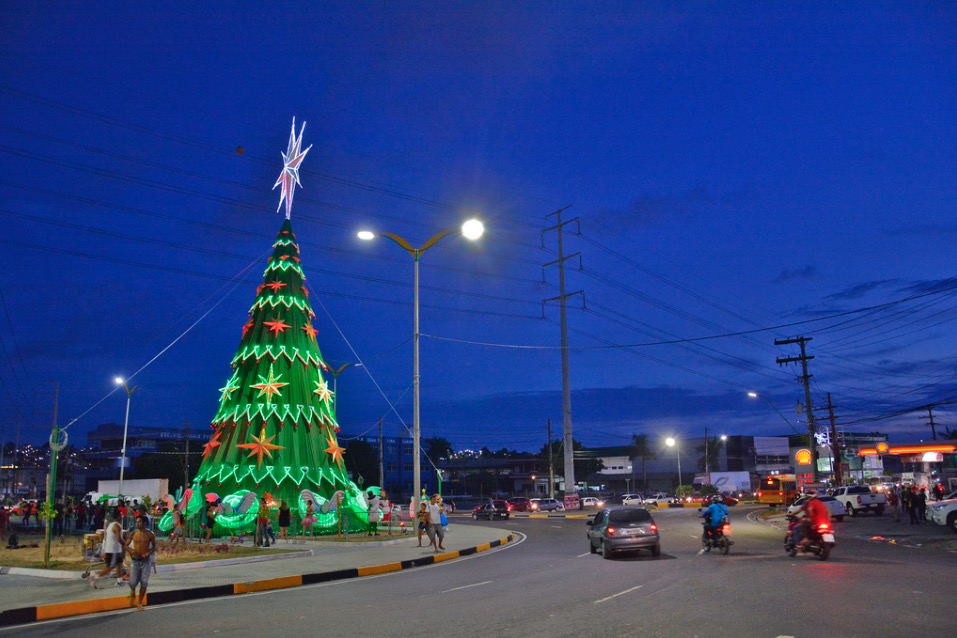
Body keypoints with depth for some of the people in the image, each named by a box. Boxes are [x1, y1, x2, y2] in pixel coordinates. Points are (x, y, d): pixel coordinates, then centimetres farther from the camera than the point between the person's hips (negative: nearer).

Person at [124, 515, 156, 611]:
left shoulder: (150, 534, -3)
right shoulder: (133, 533, -1)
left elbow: (154, 546, 7)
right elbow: (126, 545, 8)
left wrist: (149, 553, -12)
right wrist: (131, 550, -13)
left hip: (145, 560, -1)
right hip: (135, 560, 1)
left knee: (144, 583, 0)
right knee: (133, 582, -1)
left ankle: (139, 603, 12)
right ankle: (132, 595, 32)